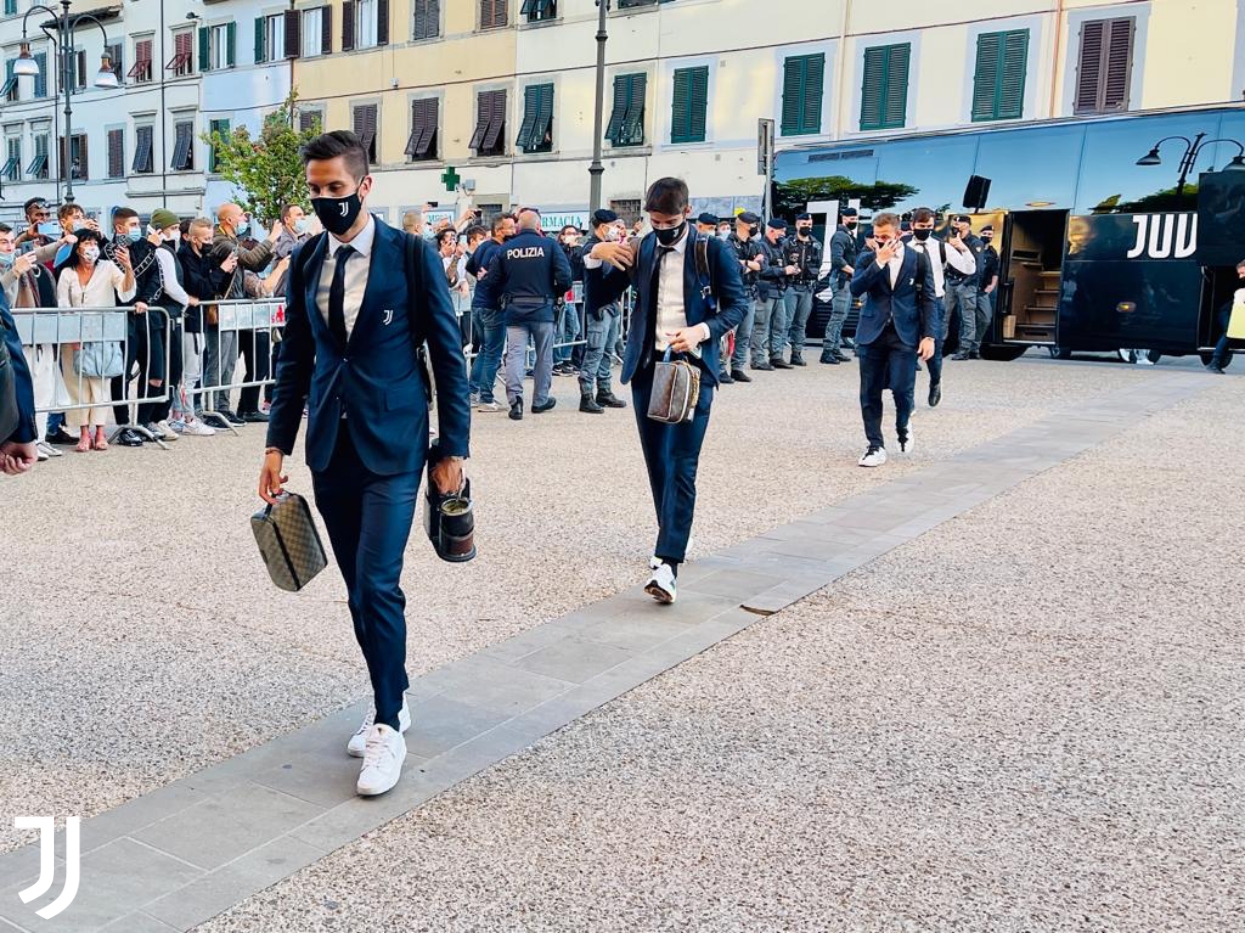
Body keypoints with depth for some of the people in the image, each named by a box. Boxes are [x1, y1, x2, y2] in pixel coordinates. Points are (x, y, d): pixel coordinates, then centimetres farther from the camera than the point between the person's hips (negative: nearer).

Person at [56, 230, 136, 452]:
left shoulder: (108, 268, 0)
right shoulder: (67, 273, 5)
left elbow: (127, 293, -14)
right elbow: (63, 307, 3)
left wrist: (128, 267, -30)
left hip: (103, 336, -1)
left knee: (100, 382, 0)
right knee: (78, 384, 1)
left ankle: (99, 431, 4)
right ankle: (84, 432, 4)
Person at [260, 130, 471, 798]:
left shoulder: (412, 255, -5)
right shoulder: (305, 261, 8)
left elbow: (447, 354, -4)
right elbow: (295, 359, 13)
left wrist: (454, 448, -6)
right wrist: (278, 444, 8)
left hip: (393, 445, -5)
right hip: (331, 447, 5)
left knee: (377, 584, -11)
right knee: (358, 587, 11)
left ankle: (388, 727, 2)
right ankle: (392, 701, 27)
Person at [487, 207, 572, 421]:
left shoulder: (505, 249, 1)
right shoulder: (549, 245, -5)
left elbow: (494, 279, -1)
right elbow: (564, 276, -12)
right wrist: (557, 294, 6)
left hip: (514, 309, 1)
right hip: (543, 308, -1)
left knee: (515, 354, 1)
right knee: (544, 356, 11)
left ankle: (515, 399, -15)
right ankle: (540, 400, 20)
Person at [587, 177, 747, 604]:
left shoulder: (713, 251, -2)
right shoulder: (641, 250, 8)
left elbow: (737, 304, -1)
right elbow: (601, 298, 12)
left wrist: (702, 330, -18)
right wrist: (594, 257, -6)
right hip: (648, 365, 5)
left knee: (681, 465, -11)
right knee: (656, 461, 11)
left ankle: (668, 564, -18)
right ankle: (673, 537, 30)